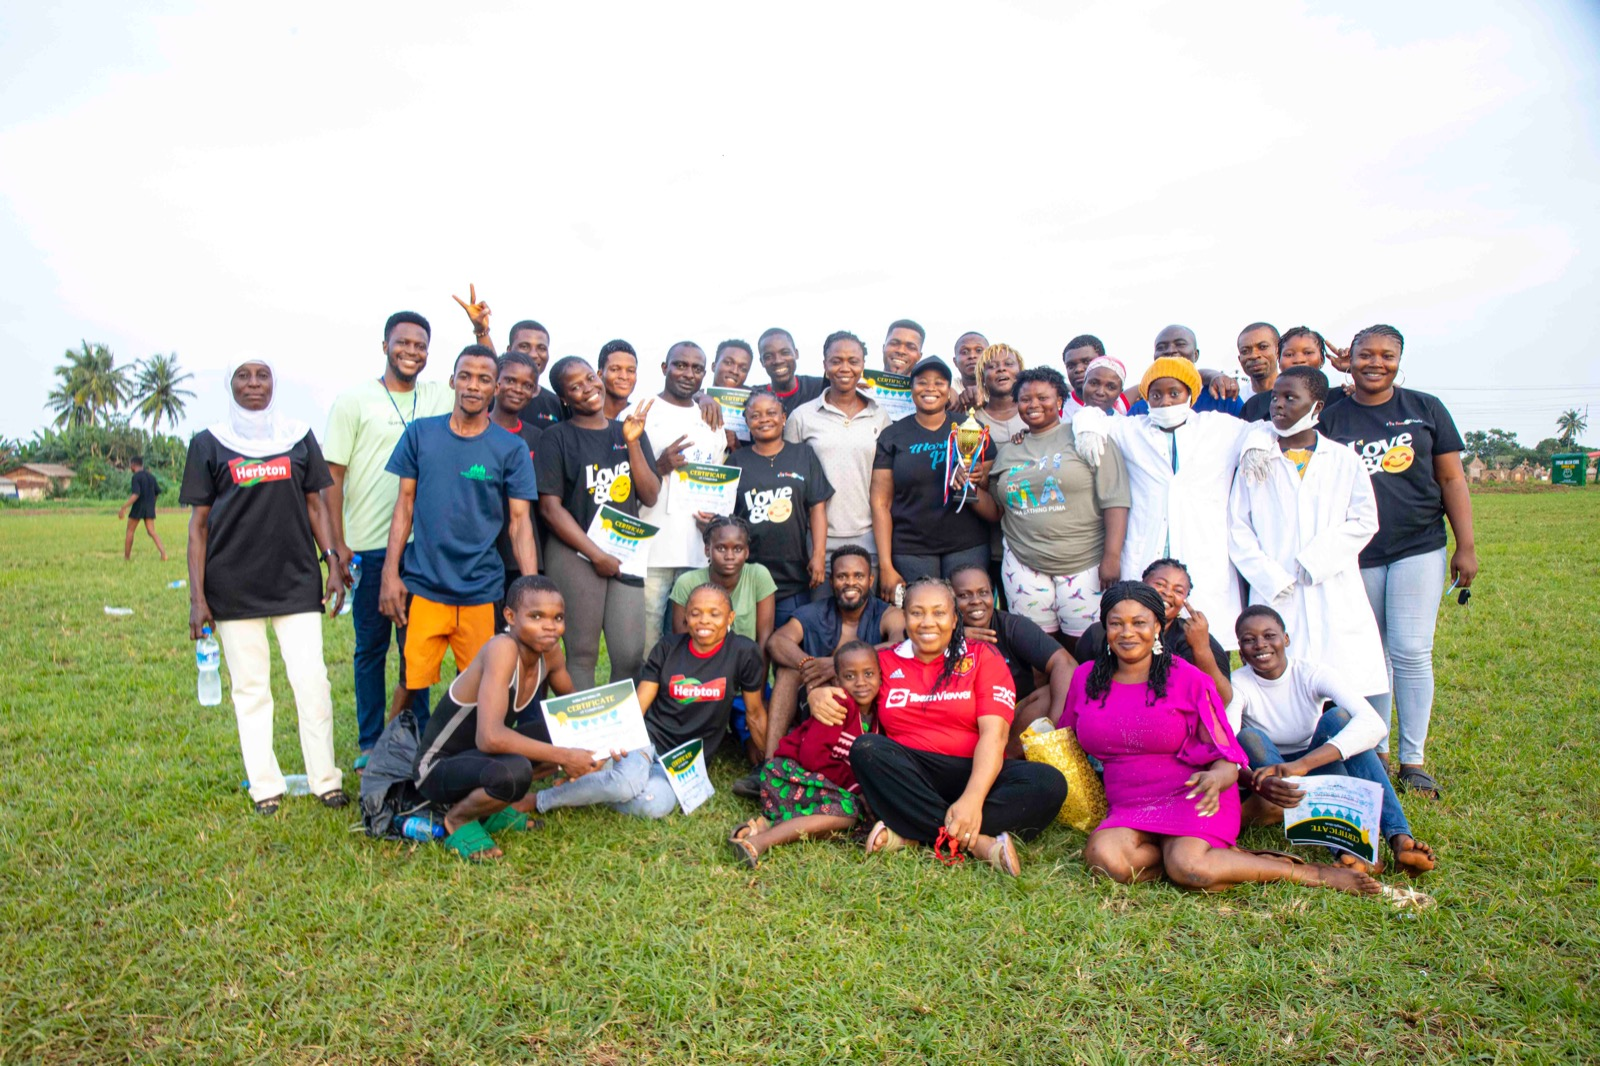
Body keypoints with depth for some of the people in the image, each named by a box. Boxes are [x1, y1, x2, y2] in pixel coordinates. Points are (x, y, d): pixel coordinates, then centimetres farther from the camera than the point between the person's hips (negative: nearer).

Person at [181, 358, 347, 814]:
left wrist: (333, 562, 0)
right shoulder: (210, 443, 4)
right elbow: (198, 523, 3)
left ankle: (326, 780, 9)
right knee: (250, 687, 6)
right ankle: (265, 786, 16)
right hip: (233, 585, 0)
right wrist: (197, 597, -2)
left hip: (296, 580, 1)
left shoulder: (299, 436, 8)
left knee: (312, 681, -3)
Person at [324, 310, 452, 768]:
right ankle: (370, 744, 18)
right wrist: (339, 545, -9)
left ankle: (420, 736, 23)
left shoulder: (439, 397, 8)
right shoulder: (354, 400, -2)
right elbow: (331, 476, -4)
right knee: (371, 647, 7)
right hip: (369, 545, -3)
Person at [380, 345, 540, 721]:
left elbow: (520, 522, -1)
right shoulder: (420, 433, 5)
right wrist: (390, 572, 1)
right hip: (422, 586, 1)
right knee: (411, 681, 3)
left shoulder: (511, 448, 0)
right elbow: (405, 504, 8)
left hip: (482, 591, 0)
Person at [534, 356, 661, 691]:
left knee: (631, 656, -1)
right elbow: (550, 507, -5)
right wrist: (597, 554, -9)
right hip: (575, 552, -3)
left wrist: (632, 442, -5)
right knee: (582, 654, -3)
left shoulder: (630, 432, 13)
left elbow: (650, 496, 6)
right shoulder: (558, 437, 2)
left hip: (625, 553, 4)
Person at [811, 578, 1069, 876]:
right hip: (908, 778, 1)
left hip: (974, 774, 0)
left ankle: (909, 832, -28)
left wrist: (972, 799, -24)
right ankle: (974, 841, -31)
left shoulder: (982, 656, 5)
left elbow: (993, 732, -7)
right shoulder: (883, 662, 11)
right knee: (866, 748, -28)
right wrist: (817, 695, -9)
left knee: (1049, 784, -27)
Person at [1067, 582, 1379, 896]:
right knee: (1103, 857, -32)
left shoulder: (1188, 680, -3)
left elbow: (1227, 760, -5)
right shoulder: (1085, 677, 5)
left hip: (1190, 800, -3)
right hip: (1128, 813, 3)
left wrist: (1216, 779, -27)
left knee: (1188, 868, -35)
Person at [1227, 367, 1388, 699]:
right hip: (1276, 596, 0)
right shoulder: (1256, 460, 9)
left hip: (1335, 595, 1)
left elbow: (1364, 520, 4)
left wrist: (1317, 561, -9)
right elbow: (1237, 528, 3)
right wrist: (1270, 578, -8)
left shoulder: (1344, 460, 11)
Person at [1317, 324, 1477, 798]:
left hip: (1418, 548, 0)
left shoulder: (1425, 409, 6)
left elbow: (1451, 478, 6)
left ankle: (1413, 761, 7)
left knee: (1411, 653, -4)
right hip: (1356, 556, 1)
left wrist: (1466, 546, 2)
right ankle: (1373, 753, 20)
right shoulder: (1331, 419, 4)